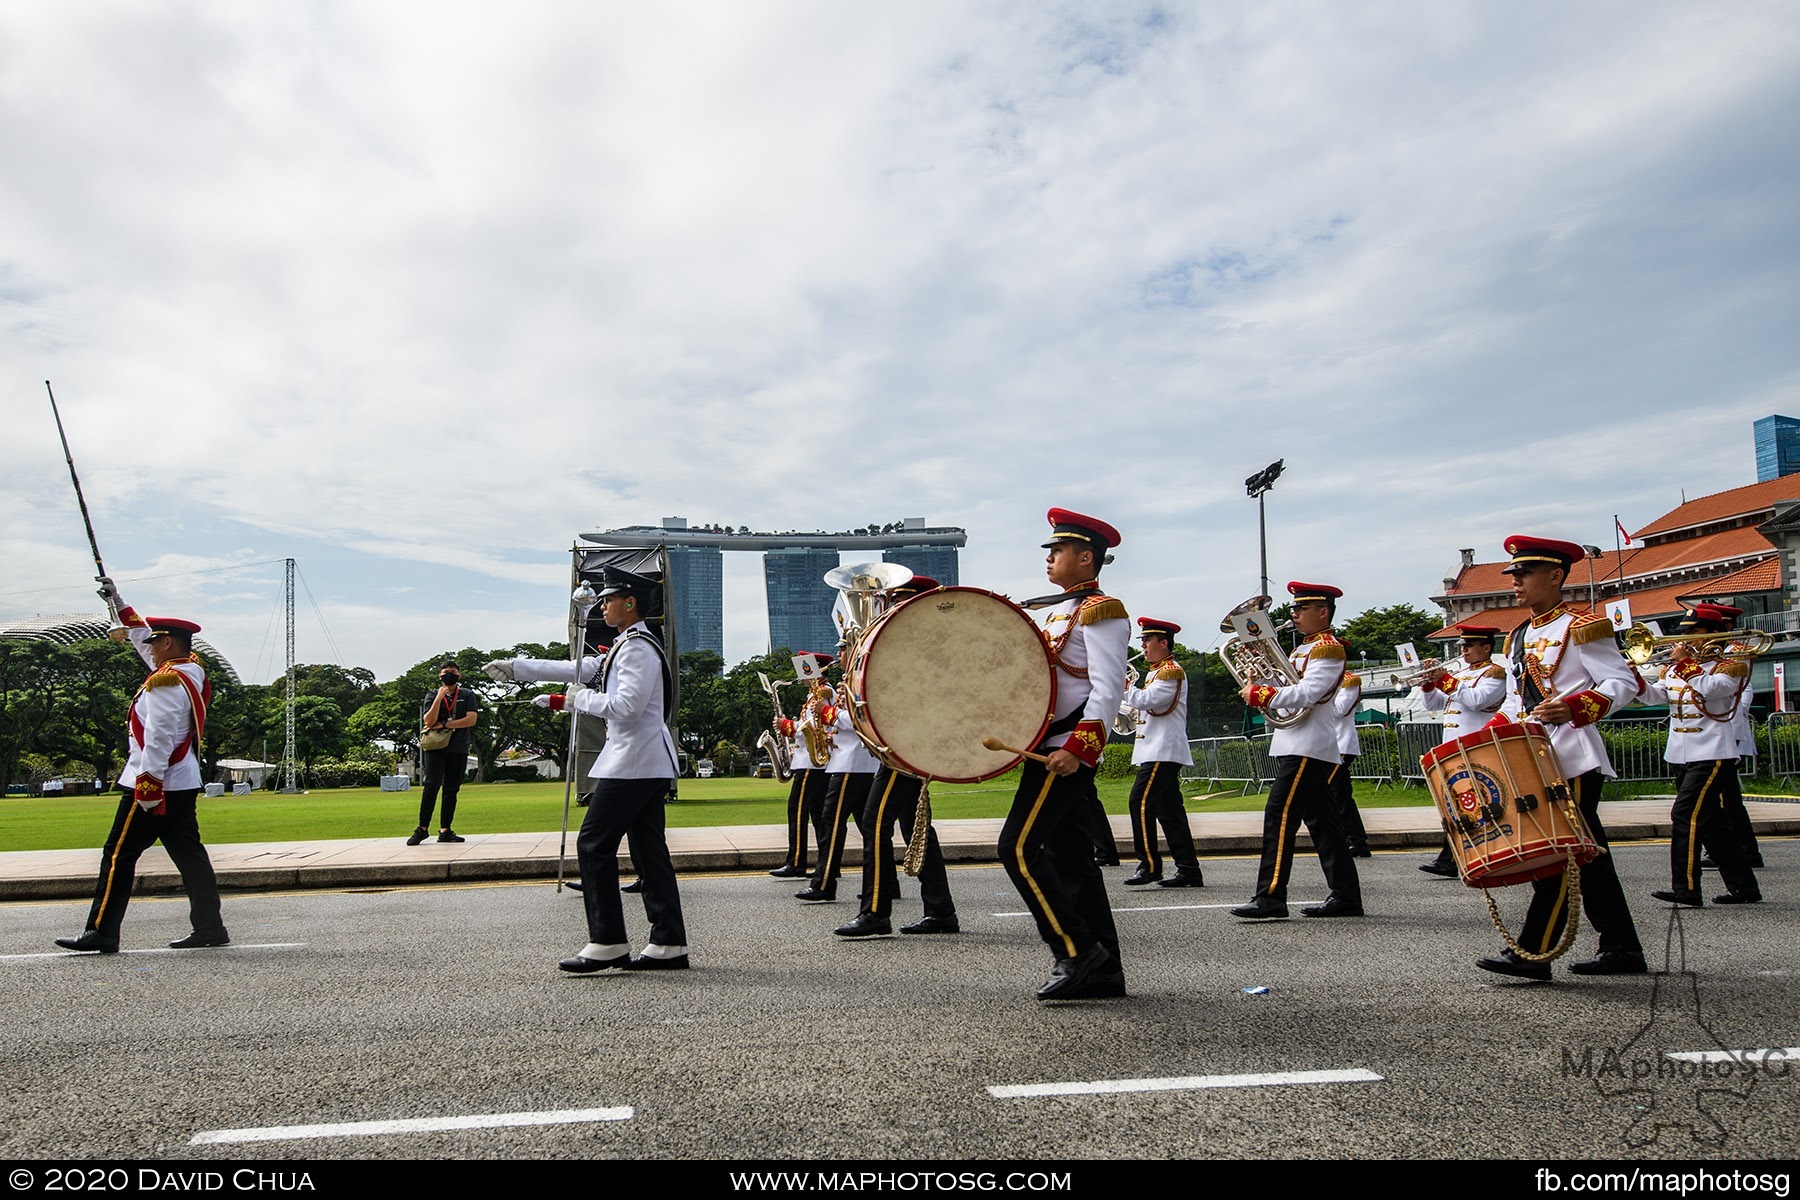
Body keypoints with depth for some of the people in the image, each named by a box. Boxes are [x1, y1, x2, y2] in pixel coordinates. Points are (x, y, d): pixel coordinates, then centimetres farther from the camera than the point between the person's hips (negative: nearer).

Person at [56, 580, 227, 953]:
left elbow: (158, 739, -22)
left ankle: (101, 933, 3)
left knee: (118, 855, -1)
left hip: (153, 784, -9)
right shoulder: (192, 670, 10)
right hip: (185, 783, 9)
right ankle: (209, 927, 7)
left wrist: (148, 786, -22)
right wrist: (117, 603, 29)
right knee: (188, 853, 8)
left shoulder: (165, 683, -16)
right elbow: (141, 636, 25)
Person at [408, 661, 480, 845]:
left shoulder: (467, 695, 9)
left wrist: (443, 724, -8)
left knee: (451, 789, 2)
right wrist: (439, 697, -13)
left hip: (458, 749, 1)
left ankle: (445, 831, 6)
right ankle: (422, 828, -11)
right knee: (432, 784, -15)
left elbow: (471, 719, -6)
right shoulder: (433, 695, 9)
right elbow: (429, 721, -5)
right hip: (435, 747, -1)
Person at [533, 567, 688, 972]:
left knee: (594, 845, -6)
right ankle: (669, 943, 11)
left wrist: (579, 698, -10)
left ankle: (607, 942, -3)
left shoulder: (637, 648, -14)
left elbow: (626, 706, -22)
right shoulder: (628, 646, 20)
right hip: (649, 765, 10)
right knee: (650, 849, 9)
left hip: (633, 764, -10)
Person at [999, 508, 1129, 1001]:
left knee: (1018, 847, -12)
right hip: (1053, 748, 9)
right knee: (1070, 856, 9)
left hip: (1068, 750, -9)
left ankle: (1075, 950, -5)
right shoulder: (1049, 611, 19)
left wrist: (1078, 749, -24)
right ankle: (1103, 970, 15)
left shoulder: (1100, 611, -8)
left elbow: (1109, 691, -17)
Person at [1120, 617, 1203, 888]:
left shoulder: (1171, 671, -10)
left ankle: (1149, 865, -10)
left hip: (1163, 751, -10)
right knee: (1168, 809, 8)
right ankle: (1189, 869, 10)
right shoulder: (1155, 672, 22)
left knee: (1141, 801, -14)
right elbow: (1142, 706, 25)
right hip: (1157, 751, 10)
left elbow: (1146, 700, -21)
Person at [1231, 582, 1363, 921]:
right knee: (1321, 821, 11)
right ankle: (1346, 896, 16)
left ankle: (1271, 896, -14)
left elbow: (1306, 694, -22)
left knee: (1279, 816, -13)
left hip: (1308, 748, -10)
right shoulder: (1303, 649, 21)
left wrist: (1259, 695, -18)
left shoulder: (1328, 648, -9)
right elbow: (1288, 689, 21)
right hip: (1298, 746, 10)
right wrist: (1258, 684, 4)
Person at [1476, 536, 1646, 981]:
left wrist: (1573, 707, -24)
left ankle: (1533, 953, -10)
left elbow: (1625, 682, -11)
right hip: (1536, 758, 9)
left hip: (1575, 759, -8)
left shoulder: (1579, 628, -6)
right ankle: (1622, 949, 20)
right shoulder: (1518, 637, 18)